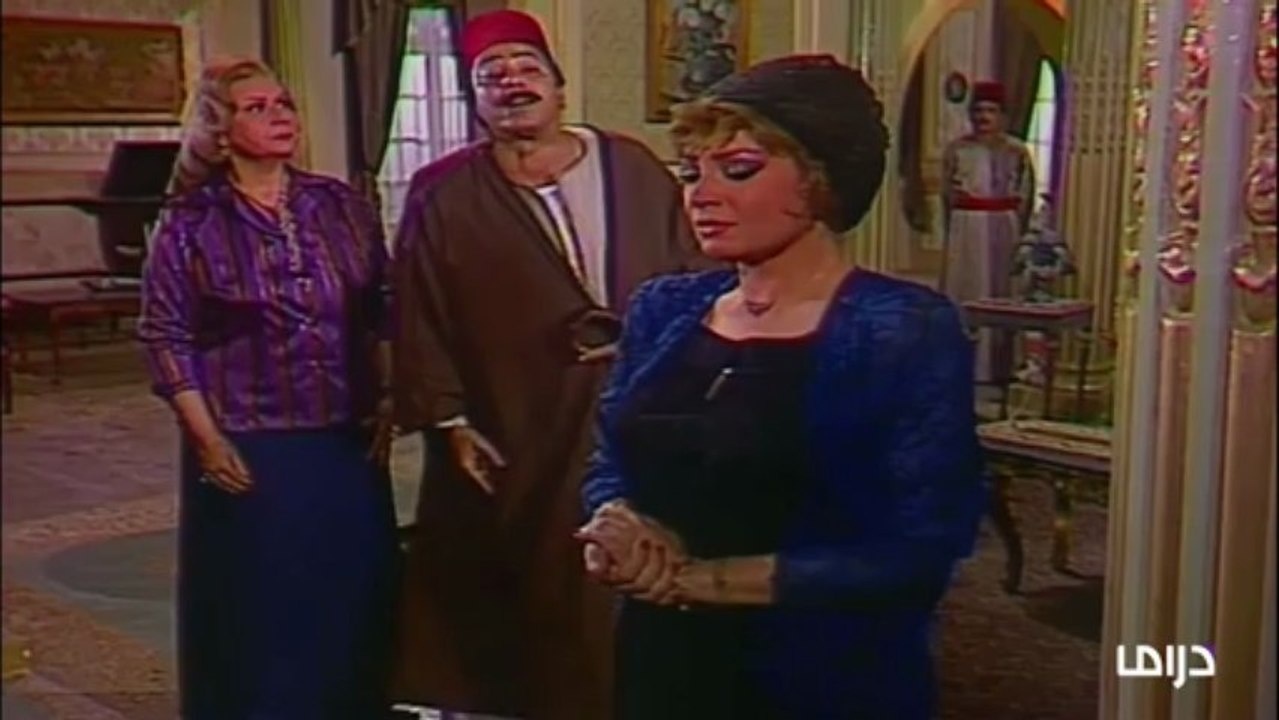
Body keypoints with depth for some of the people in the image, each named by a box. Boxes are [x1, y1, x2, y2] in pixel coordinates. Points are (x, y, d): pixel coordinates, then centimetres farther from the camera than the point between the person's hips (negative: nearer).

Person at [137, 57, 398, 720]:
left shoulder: (342, 207, 5)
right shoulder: (190, 224, -4)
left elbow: (383, 313, 9)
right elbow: (165, 337, -6)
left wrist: (386, 400, 2)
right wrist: (206, 437, -11)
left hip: (348, 444, 3)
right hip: (247, 453, -3)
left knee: (352, 605, 12)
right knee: (255, 612, 7)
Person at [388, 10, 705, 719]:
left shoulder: (636, 172, 5)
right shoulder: (443, 196, 0)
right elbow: (420, 318, -2)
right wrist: (448, 421, -8)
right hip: (512, 436, -2)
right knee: (532, 596, 8)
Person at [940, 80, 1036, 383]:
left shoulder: (1017, 152, 1)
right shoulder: (956, 149, 4)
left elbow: (1025, 199, 2)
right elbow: (947, 194, 4)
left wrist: (1018, 233, -4)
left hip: (1003, 229, -1)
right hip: (965, 228, 1)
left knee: (999, 293, 2)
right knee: (961, 292, 1)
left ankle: (995, 367, 8)